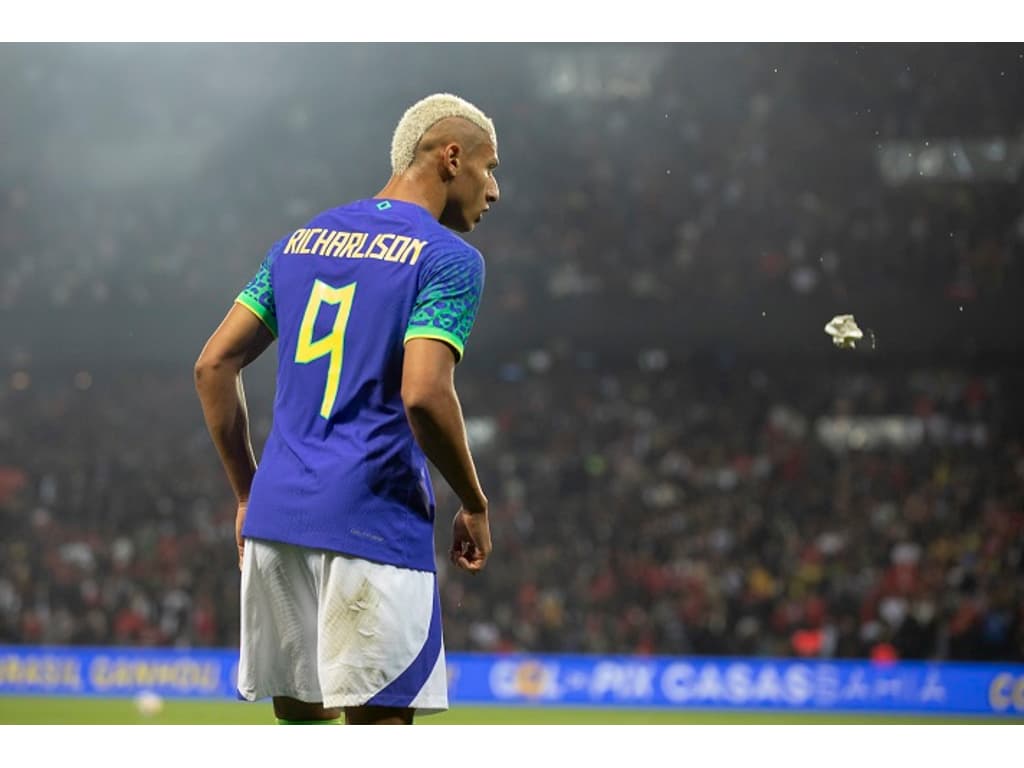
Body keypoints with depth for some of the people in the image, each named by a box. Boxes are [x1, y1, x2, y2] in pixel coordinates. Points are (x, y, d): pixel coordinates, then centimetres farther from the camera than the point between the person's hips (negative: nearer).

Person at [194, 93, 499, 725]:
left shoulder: (300, 241, 17)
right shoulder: (449, 258, -5)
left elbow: (214, 365, 15)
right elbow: (424, 394, -18)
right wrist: (475, 505, -5)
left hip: (275, 511, 7)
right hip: (372, 522, -7)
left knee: (299, 717, 15)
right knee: (377, 720, -4)